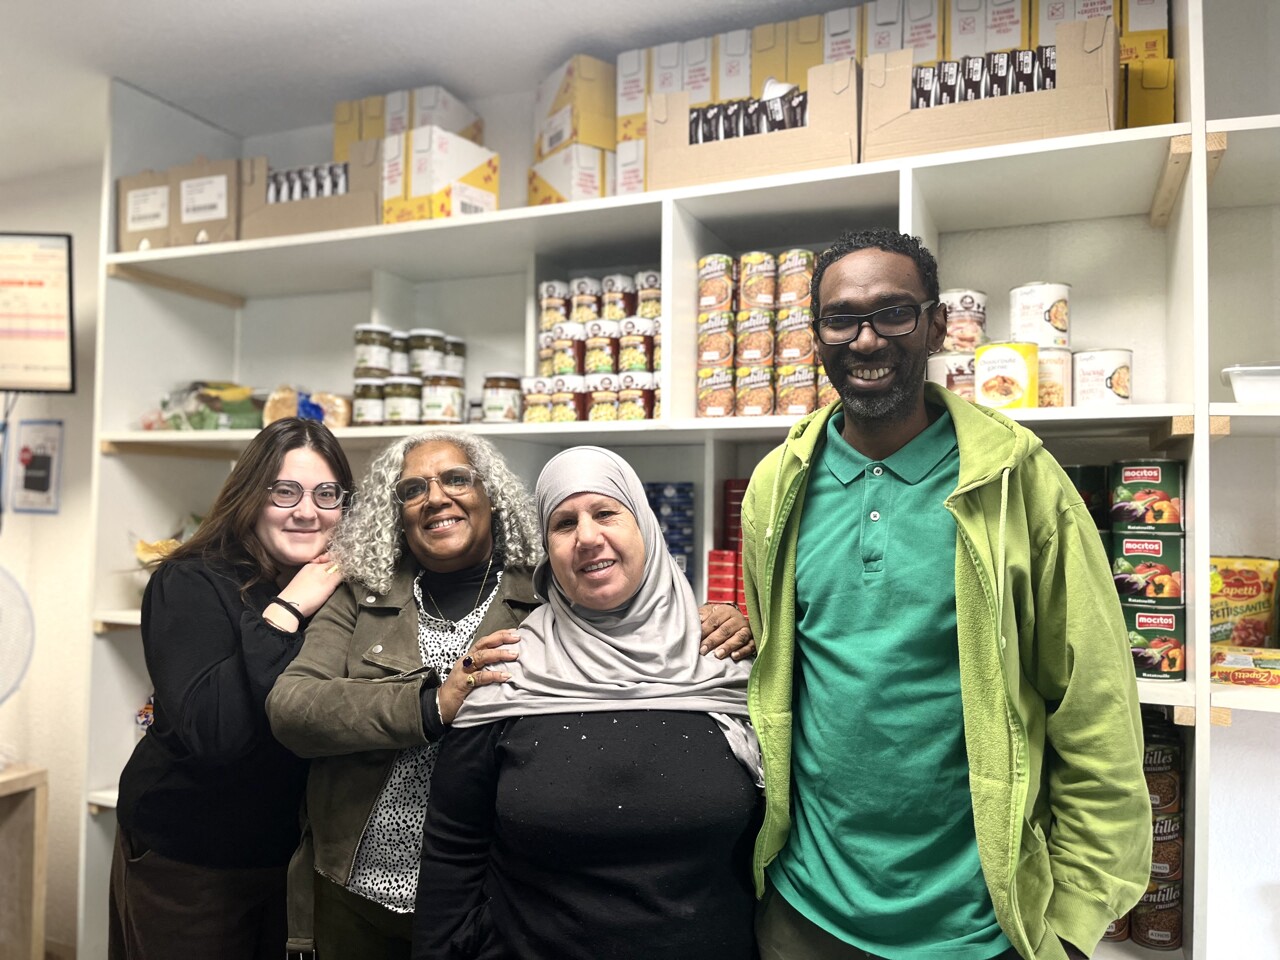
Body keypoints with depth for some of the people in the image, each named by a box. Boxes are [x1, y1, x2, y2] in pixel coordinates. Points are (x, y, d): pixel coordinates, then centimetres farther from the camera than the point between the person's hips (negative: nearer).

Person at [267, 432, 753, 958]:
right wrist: (430, 705, -25)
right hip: (361, 891, 2)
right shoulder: (359, 599, 0)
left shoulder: (553, 598, -5)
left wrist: (716, 632, -25)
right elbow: (289, 708, -11)